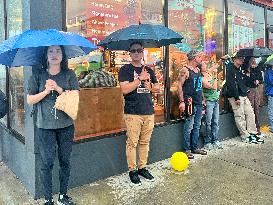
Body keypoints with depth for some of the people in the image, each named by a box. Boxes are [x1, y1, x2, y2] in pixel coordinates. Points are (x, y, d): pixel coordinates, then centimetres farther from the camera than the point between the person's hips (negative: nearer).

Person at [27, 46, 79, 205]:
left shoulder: (69, 74, 4)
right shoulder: (38, 75, 4)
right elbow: (30, 100, 2)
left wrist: (57, 88, -15)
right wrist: (46, 91, -11)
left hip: (66, 125, 1)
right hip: (46, 126, -1)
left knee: (65, 161, 10)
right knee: (47, 162, 2)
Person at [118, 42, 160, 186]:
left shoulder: (148, 70, 16)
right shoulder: (125, 70, -1)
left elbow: (157, 88, 20)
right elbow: (125, 89, -14)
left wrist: (150, 86, -2)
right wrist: (140, 78, -14)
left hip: (149, 112, 5)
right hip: (132, 113, -5)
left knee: (145, 142, 12)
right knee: (132, 143, 0)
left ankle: (143, 167, 25)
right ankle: (132, 170, 14)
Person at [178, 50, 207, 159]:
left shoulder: (198, 70, 16)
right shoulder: (185, 70, -9)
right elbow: (180, 86, -14)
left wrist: (202, 99, 18)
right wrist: (182, 101, -21)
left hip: (199, 103, 8)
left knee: (197, 126, 13)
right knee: (189, 127, -4)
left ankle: (195, 147, 24)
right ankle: (187, 150, 6)